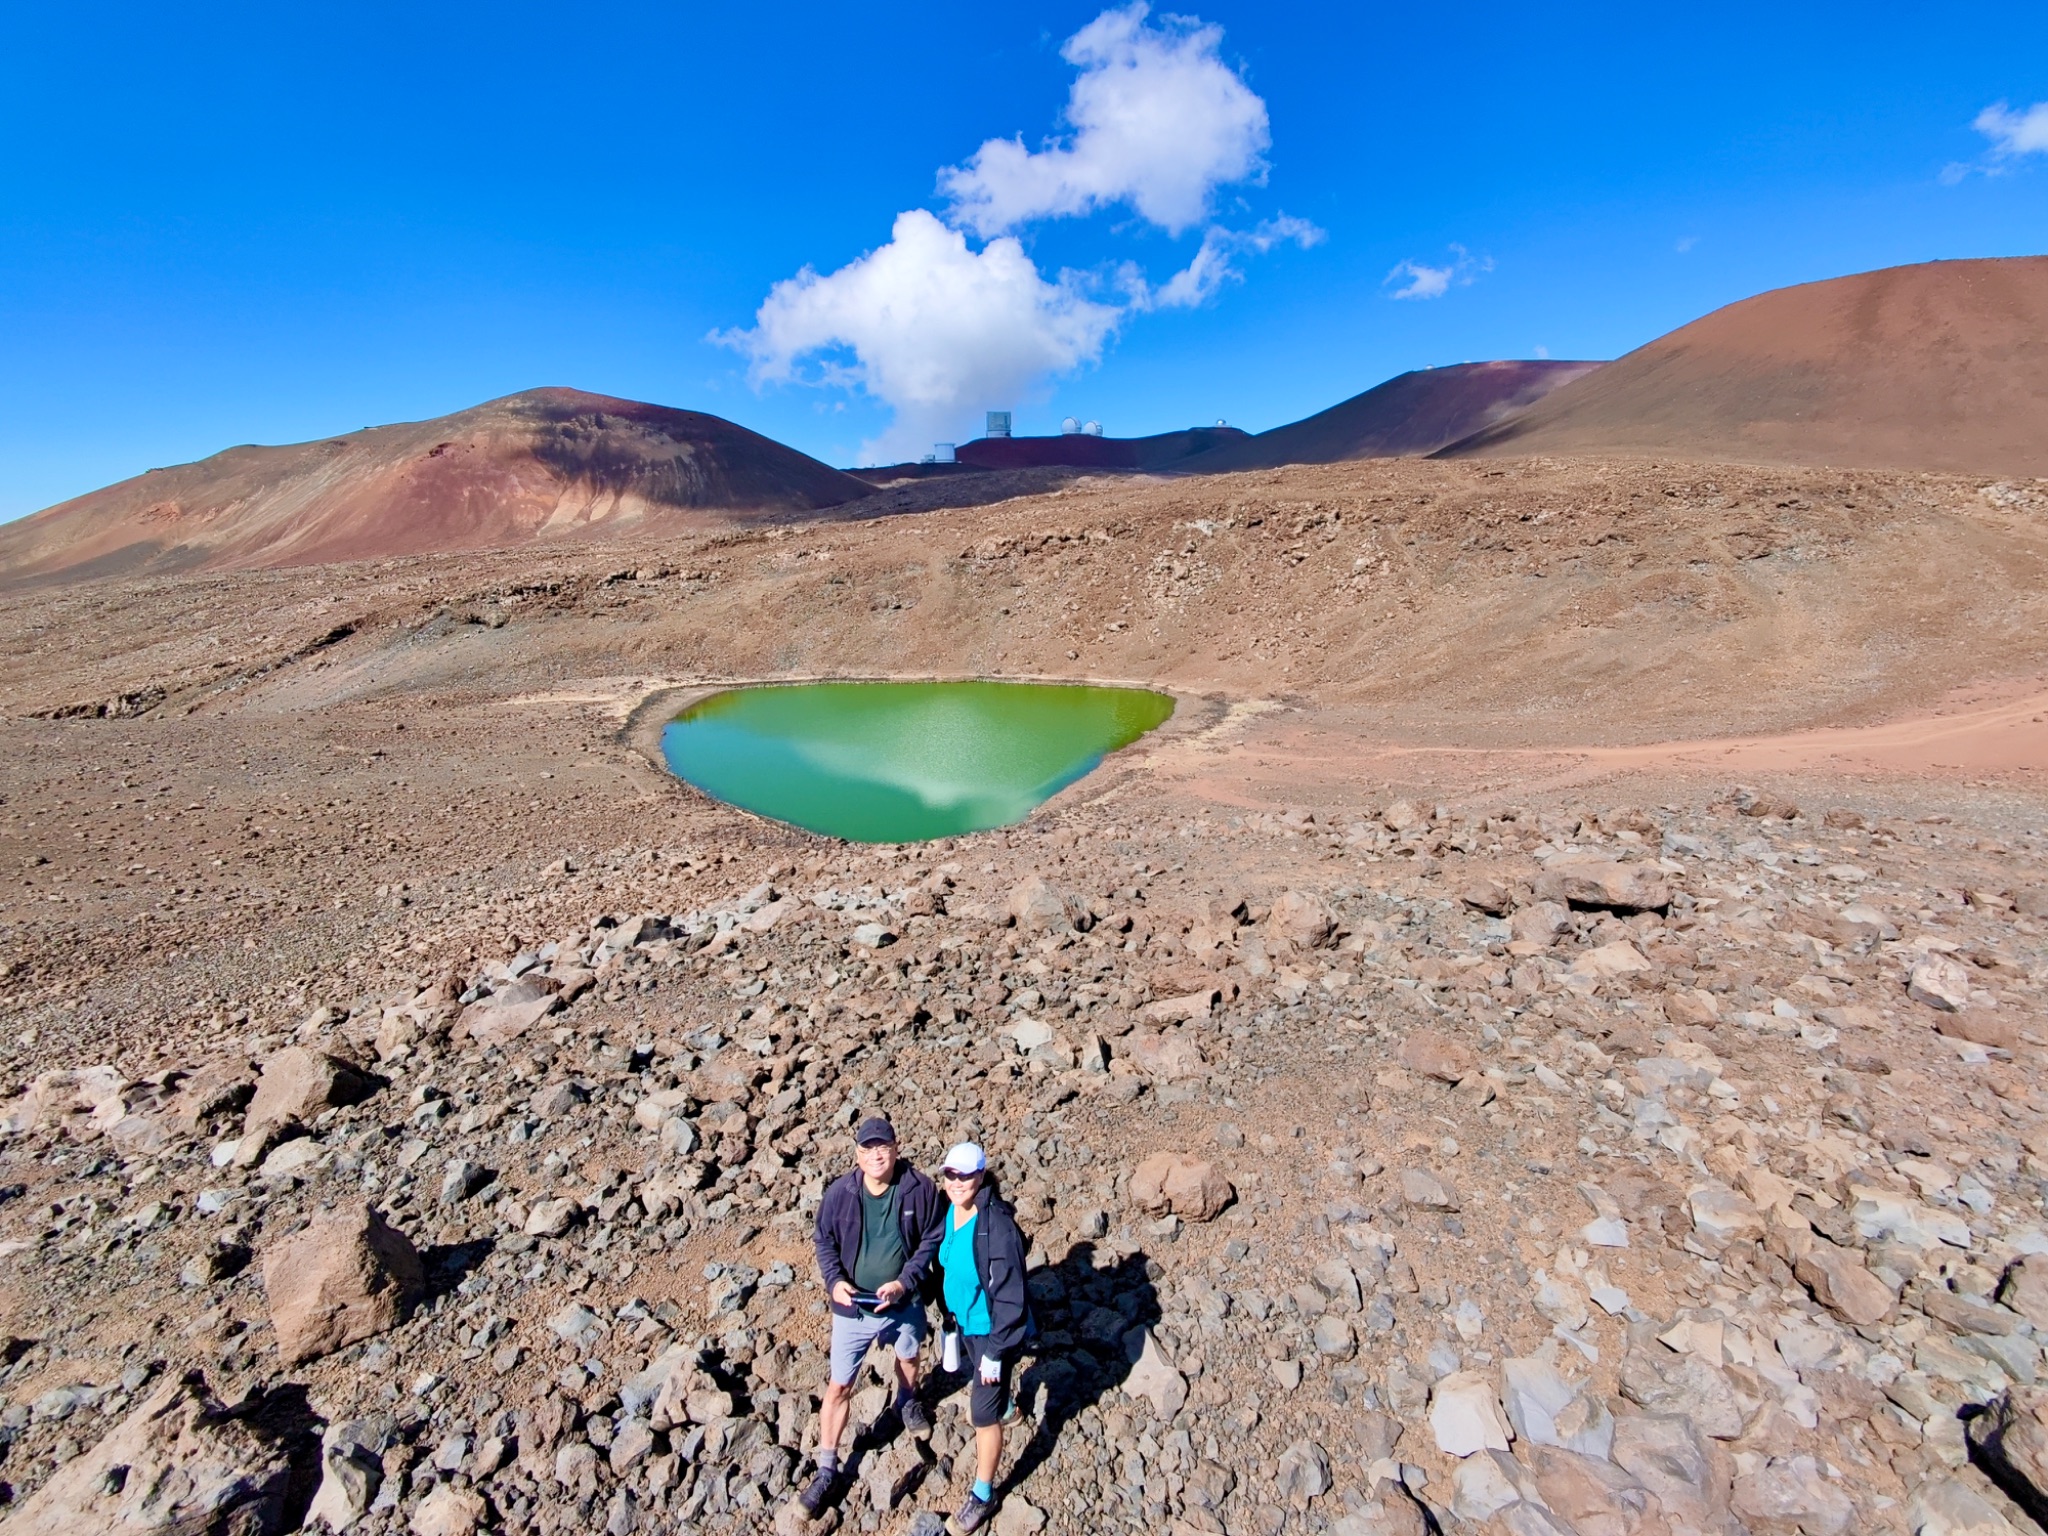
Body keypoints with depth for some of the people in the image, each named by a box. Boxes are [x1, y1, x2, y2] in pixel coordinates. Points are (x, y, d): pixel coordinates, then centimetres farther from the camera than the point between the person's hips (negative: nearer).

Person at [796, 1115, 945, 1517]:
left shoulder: (920, 1189, -22)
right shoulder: (840, 1194, -19)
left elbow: (933, 1240, -12)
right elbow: (825, 1243, -4)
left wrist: (904, 1282, -22)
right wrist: (835, 1280, -20)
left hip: (904, 1303, 1)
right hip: (852, 1308, -1)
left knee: (908, 1356, 29)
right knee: (839, 1387, 8)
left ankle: (907, 1402, 62)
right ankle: (827, 1470, 30)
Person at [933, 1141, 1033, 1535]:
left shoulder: (997, 1225, -34)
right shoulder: (950, 1213, -11)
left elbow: (1010, 1295, -27)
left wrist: (995, 1351, -21)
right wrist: (949, 1318, 14)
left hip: (991, 1329, -7)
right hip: (964, 1321, 8)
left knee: (983, 1416, 6)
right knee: (977, 1377, 33)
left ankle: (983, 1496, 30)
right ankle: (1002, 1403, 66)